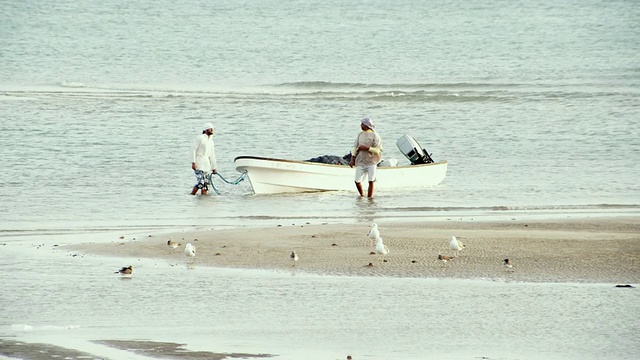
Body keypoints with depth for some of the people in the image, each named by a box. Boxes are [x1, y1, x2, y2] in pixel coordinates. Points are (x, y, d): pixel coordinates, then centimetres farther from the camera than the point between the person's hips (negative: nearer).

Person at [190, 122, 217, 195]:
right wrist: (193, 162, -17)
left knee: (205, 184, 2)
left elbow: (212, 155, 22)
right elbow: (193, 150, -9)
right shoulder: (200, 138, -5)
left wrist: (214, 168, 20)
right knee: (200, 182, -18)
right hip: (199, 165, -8)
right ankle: (191, 195, -8)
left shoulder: (211, 141, 18)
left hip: (206, 165, 8)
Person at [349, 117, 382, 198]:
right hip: (360, 162, 4)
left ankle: (369, 197, 2)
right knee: (357, 181, 3)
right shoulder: (360, 135, 11)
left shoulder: (374, 135, -5)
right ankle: (362, 195, 25)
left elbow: (378, 150, -10)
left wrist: (367, 148, -18)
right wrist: (352, 159, 4)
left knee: (371, 181, -6)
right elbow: (355, 147, 14)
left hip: (371, 162, -4)